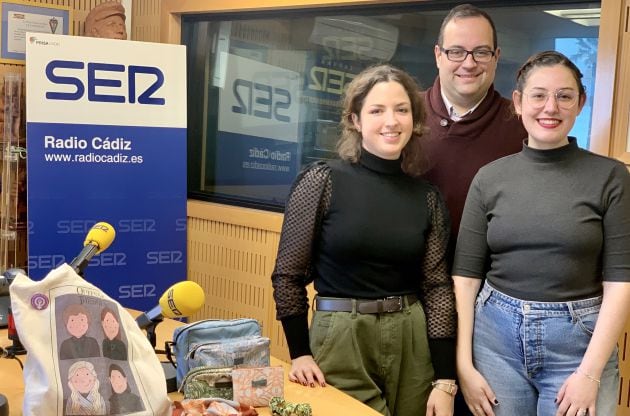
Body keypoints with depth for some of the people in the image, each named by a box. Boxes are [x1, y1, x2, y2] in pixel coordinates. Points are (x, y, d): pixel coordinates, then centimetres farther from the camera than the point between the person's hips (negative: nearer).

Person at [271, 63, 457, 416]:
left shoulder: (427, 196, 2)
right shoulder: (323, 181, -8)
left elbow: (438, 285, 0)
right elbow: (288, 274, -4)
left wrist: (445, 380, -4)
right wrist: (300, 353, -6)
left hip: (412, 342, 4)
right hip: (340, 340, -3)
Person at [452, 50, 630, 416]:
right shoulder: (490, 177, 2)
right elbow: (466, 274, 1)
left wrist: (590, 374, -12)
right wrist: (464, 364, -4)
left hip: (579, 341, -1)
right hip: (496, 337, 2)